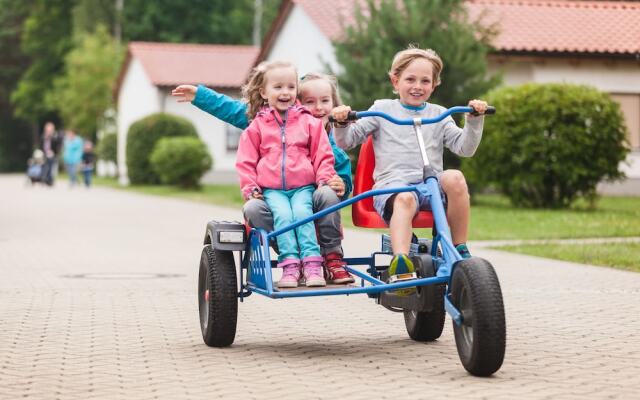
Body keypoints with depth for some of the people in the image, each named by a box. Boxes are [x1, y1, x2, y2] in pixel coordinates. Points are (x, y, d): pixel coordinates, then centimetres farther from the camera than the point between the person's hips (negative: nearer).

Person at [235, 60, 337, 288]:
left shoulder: (309, 122, 12)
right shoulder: (257, 126, 12)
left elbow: (323, 155, 11)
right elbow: (246, 161, 12)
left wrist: (325, 179, -3)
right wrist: (249, 187, 1)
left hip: (303, 186, 0)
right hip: (271, 189, 0)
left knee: (302, 212, -29)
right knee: (282, 214, -28)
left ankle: (312, 265, -33)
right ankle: (290, 266, -33)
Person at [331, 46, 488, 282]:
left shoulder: (438, 114, 19)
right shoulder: (383, 109, 15)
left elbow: (464, 148, 10)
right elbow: (346, 141, 13)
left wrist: (474, 119, -3)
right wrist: (341, 123, -7)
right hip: (391, 184, -2)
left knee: (454, 177, -32)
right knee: (405, 198, -39)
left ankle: (460, 250, -21)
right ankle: (400, 262, -59)